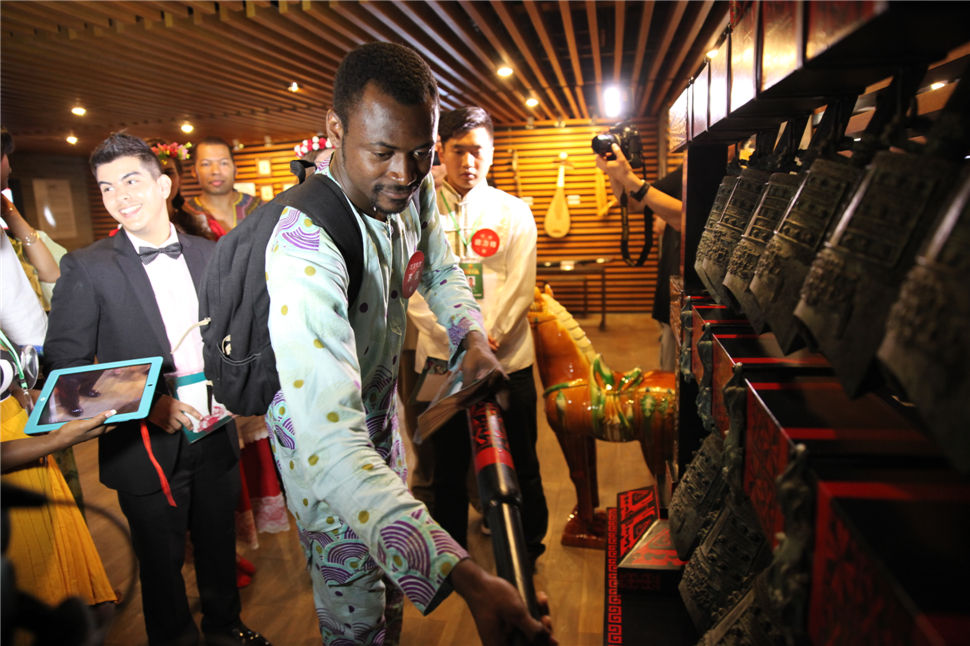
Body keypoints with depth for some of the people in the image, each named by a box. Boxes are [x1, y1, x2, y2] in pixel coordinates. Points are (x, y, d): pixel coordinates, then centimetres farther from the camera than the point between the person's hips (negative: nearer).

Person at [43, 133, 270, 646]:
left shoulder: (211, 255, 2)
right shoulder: (86, 268, -8)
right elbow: (66, 363, -10)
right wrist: (147, 402, -21)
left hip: (215, 436, 3)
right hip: (148, 446, -3)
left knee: (219, 544, 21)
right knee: (162, 560, 16)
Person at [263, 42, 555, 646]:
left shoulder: (415, 189, -14)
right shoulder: (306, 245, -39)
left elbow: (441, 271, 6)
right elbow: (328, 437, -48)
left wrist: (473, 338, -16)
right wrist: (466, 578, -55)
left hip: (380, 401, 7)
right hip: (326, 434, -7)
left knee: (391, 574, 27)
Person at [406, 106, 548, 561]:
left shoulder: (514, 212, 7)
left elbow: (519, 288, -1)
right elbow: (414, 292, -5)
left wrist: (486, 339, -14)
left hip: (508, 358, 1)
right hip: (441, 359, 0)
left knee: (520, 467, 10)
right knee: (448, 467, 12)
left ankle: (528, 554, 33)